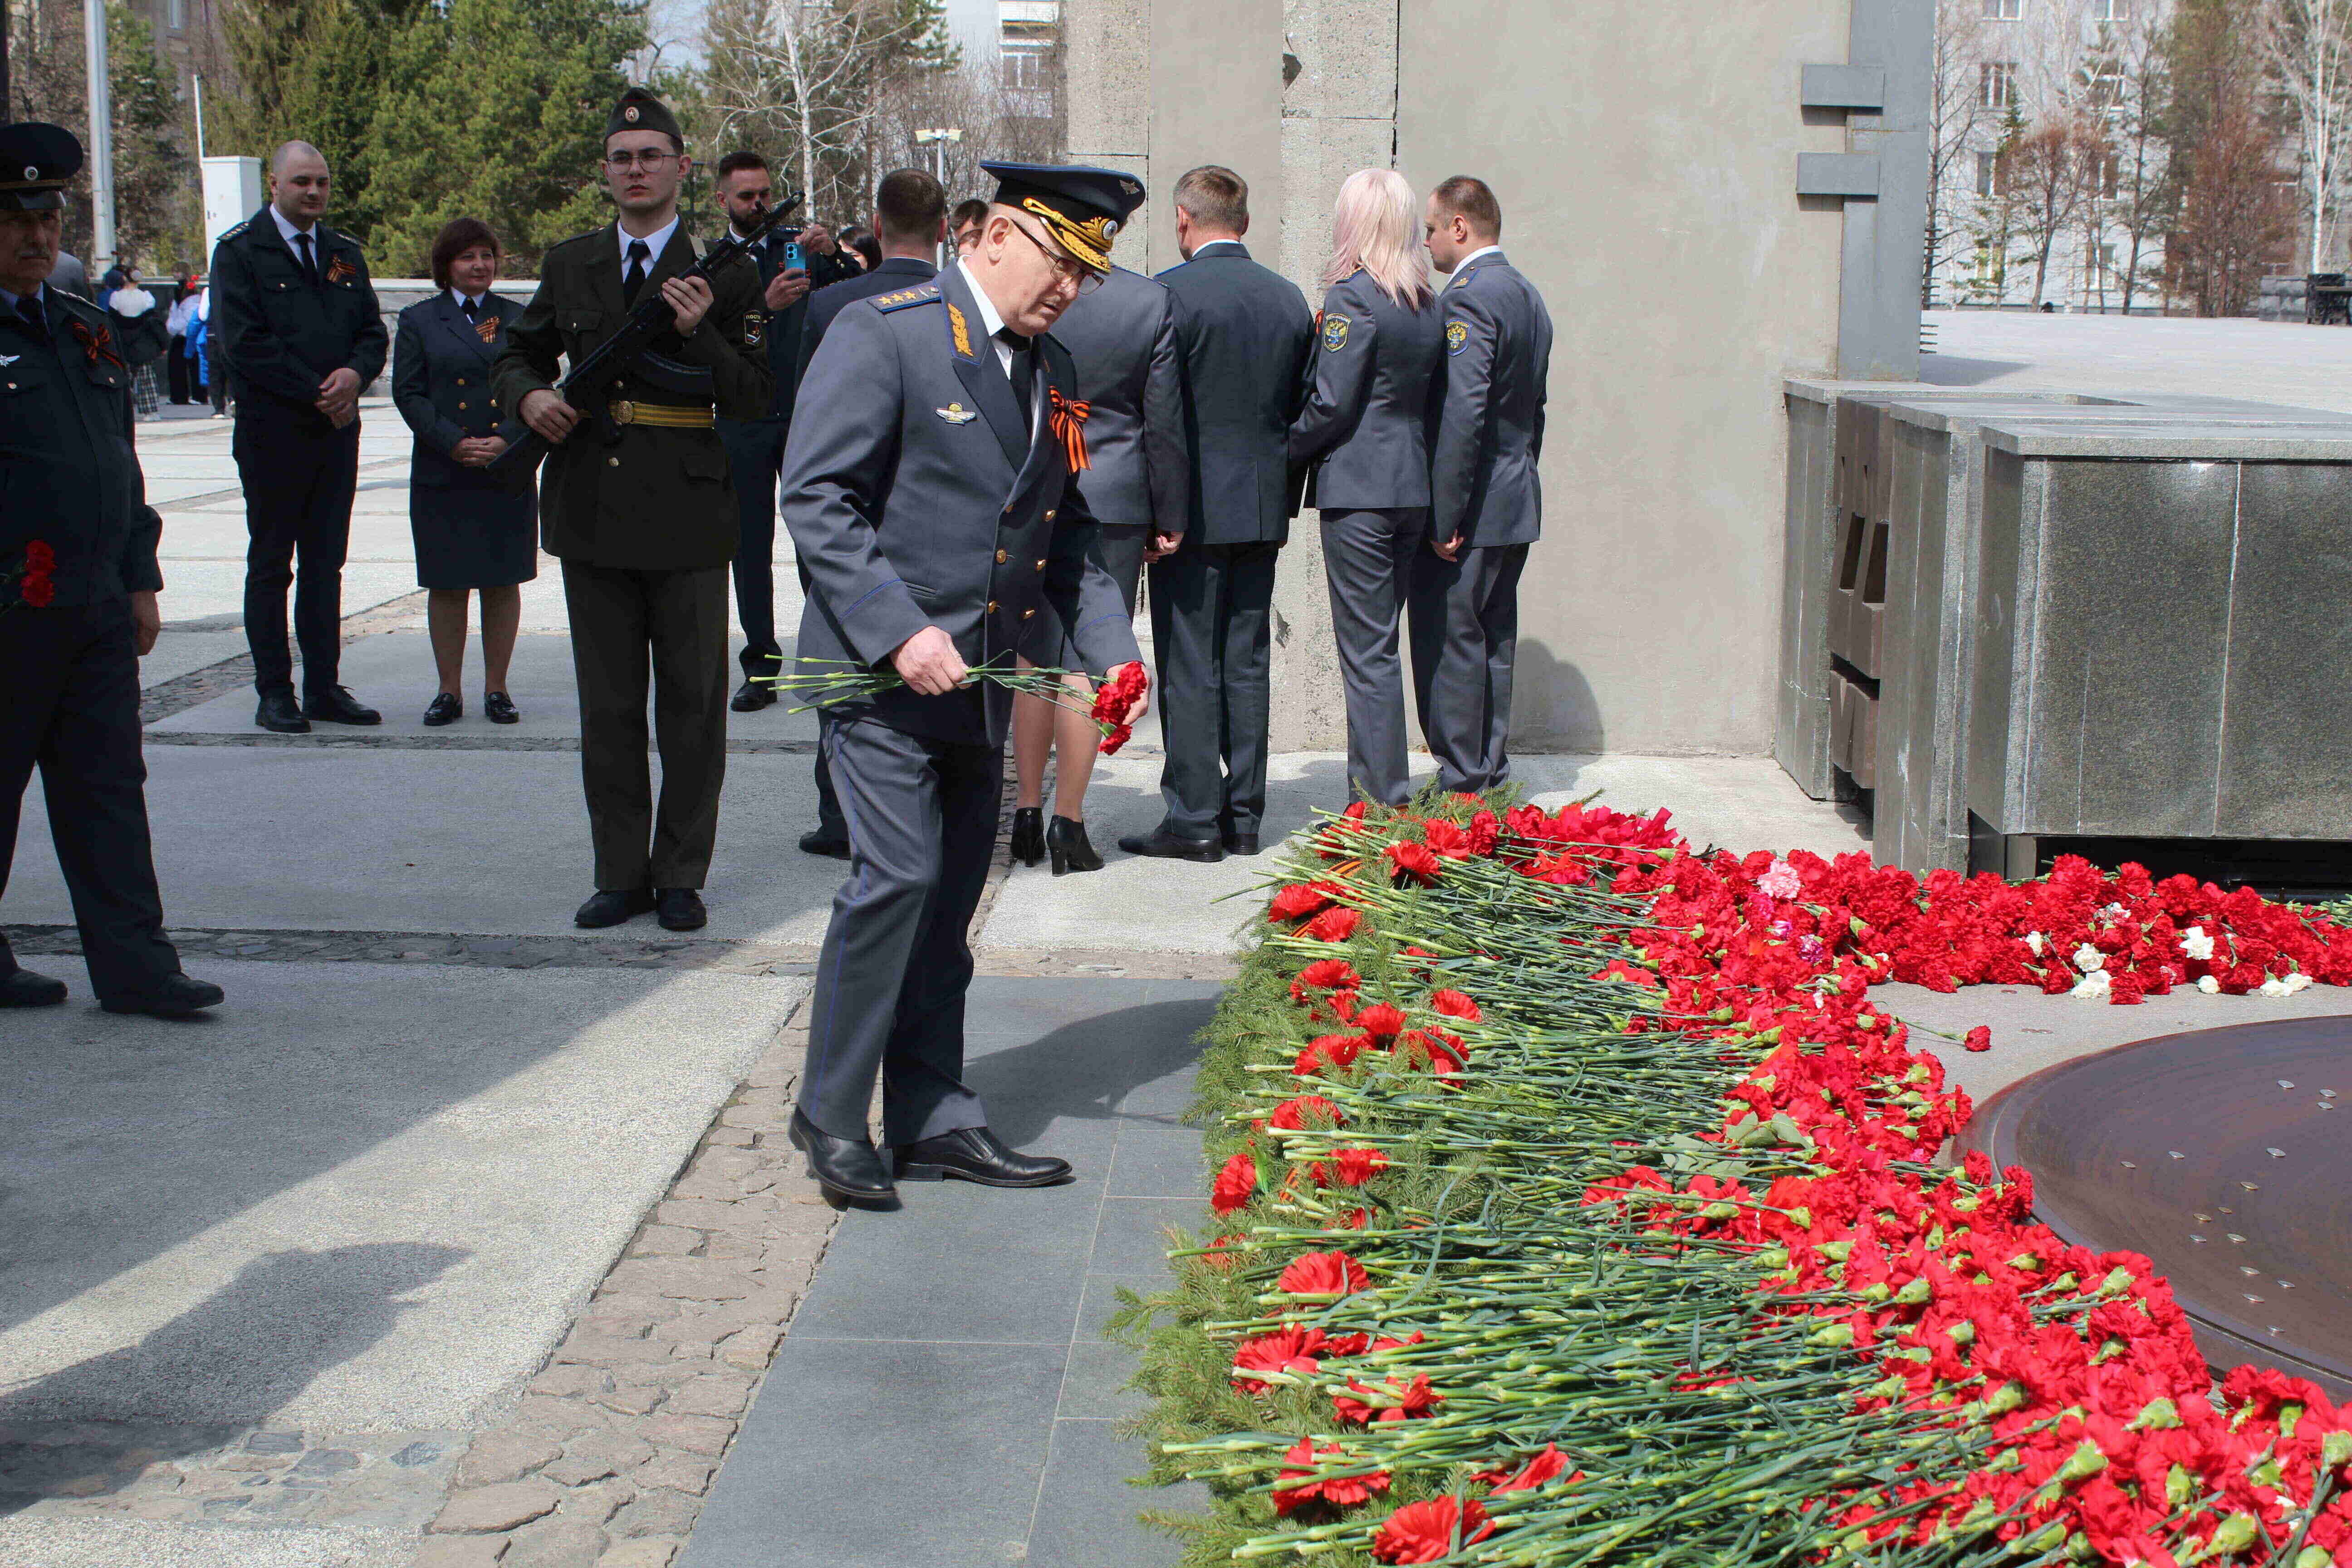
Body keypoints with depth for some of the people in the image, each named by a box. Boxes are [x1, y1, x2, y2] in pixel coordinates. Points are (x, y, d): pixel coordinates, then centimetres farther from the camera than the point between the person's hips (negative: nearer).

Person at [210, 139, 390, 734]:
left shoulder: (344, 254, 13)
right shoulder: (239, 251, -4)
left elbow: (374, 332, 11)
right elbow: (242, 344, -12)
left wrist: (355, 373, -11)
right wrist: (317, 392, -14)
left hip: (337, 432, 5)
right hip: (272, 434, -5)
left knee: (326, 565, 8)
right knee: (270, 566, 3)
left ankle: (324, 687, 14)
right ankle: (275, 693, 8)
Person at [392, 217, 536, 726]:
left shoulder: (518, 319, 10)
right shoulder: (419, 320, 7)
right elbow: (408, 393, 0)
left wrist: (507, 440, -12)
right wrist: (455, 443, -13)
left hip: (508, 473, 1)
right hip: (442, 475, -1)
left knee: (503, 581, 3)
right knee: (446, 584, 2)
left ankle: (496, 689, 12)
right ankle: (449, 690, 9)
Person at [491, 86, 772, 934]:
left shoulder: (724, 272, 1)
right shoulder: (569, 266, 11)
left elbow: (755, 397, -4)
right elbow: (516, 355, 20)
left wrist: (701, 333, -19)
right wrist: (529, 396, -2)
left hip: (687, 513, -3)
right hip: (593, 509, 3)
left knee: (691, 704, 4)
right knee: (607, 706, 8)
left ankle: (681, 876, 15)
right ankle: (621, 874, 18)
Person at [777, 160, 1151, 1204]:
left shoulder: (1051, 371, 13)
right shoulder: (882, 334, -9)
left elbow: (1067, 535, 20)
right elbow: (817, 497, -14)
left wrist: (1112, 651, 5)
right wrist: (899, 632, -21)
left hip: (982, 684, 7)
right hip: (881, 670, -7)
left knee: (950, 899, 10)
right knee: (898, 876, -13)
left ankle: (932, 1120, 19)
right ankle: (830, 1113, 3)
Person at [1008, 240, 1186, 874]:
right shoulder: (1153, 301, -7)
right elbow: (1164, 421, -2)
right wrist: (1169, 517, 7)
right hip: (1115, 502, -1)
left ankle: (1027, 811, 18)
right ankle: (1068, 822, 5)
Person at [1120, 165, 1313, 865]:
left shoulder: (1169, 293, -11)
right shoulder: (1290, 299, 8)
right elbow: (1301, 411, 11)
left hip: (1191, 507, -6)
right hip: (1264, 506, 6)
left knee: (1189, 667, 0)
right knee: (1246, 663, 11)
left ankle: (1193, 820, 2)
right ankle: (1243, 817, 15)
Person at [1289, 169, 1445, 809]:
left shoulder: (1351, 297, -12)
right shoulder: (1429, 303, 10)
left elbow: (1332, 404, -13)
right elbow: (1434, 399, 14)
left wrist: (1287, 447, 0)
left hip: (1357, 487, -8)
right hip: (1414, 485, 8)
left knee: (1366, 650, -4)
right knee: (1378, 643, 15)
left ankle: (1384, 800, -2)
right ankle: (1375, 790, 19)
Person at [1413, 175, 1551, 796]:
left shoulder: (1467, 297, -16)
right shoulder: (1528, 296, 14)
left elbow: (1462, 413, -23)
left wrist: (1444, 516, -21)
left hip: (1471, 509, -10)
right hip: (1518, 504, 10)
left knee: (1449, 645, -4)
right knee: (1493, 644, 14)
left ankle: (1461, 786, -1)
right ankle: (1490, 777, 20)